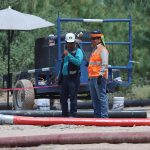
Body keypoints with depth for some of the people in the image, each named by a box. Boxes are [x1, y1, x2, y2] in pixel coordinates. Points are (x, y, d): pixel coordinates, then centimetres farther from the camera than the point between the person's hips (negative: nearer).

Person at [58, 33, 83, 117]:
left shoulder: (78, 51, -5)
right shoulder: (66, 51, 19)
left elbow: (78, 61, -24)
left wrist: (68, 55, -26)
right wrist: (60, 75, 23)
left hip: (74, 77, -8)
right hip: (64, 77, 8)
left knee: (73, 97, -8)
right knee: (63, 97, 11)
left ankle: (73, 114, -6)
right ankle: (65, 115, 20)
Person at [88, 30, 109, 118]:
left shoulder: (102, 49, -8)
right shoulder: (94, 50, 22)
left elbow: (104, 64, -17)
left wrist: (101, 75, -24)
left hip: (99, 77, -10)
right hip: (92, 77, 10)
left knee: (102, 96, -12)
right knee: (94, 97, 12)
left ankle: (104, 116, -14)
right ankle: (97, 115, 18)